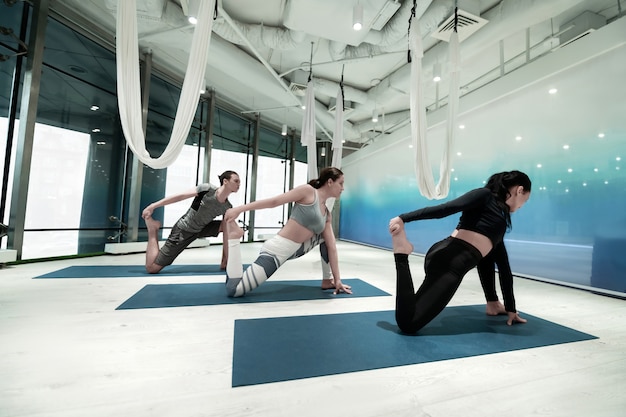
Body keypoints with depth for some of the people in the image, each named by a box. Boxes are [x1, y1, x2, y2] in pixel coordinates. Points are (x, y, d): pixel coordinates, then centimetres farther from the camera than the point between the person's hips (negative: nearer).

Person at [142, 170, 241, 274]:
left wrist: (227, 257, -6)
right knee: (151, 268, -7)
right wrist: (152, 206, -17)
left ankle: (225, 263, 1)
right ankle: (152, 227, 10)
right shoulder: (207, 189, -22)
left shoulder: (228, 208, -8)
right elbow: (180, 196, -18)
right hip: (183, 230, -6)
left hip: (201, 230, 6)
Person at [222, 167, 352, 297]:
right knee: (234, 289, -13)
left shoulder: (327, 214, 12)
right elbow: (274, 201, -11)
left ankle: (327, 281, 19)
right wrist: (239, 209, -12)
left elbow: (332, 247, 10)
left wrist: (337, 279, 8)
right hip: (278, 250, -8)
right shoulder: (308, 191, -9)